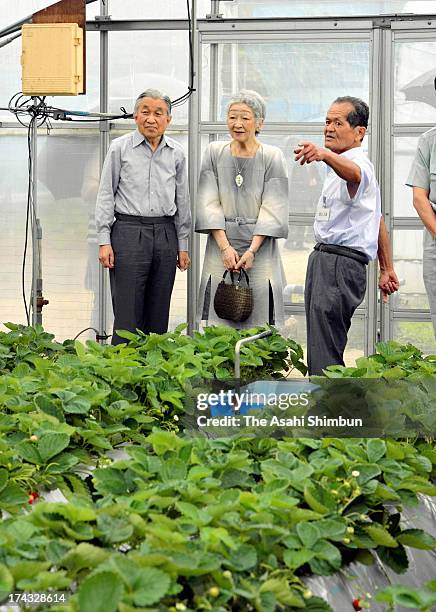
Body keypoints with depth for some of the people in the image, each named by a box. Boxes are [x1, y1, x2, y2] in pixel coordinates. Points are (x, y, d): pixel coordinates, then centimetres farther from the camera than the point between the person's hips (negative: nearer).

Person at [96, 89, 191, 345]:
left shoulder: (176, 153, 10)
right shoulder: (120, 148, 1)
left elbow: (183, 201, 14)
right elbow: (106, 196, 2)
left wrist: (183, 246, 11)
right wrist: (104, 240, -5)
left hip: (165, 235, 3)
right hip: (129, 232, -3)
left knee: (159, 313, 7)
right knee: (127, 312, -6)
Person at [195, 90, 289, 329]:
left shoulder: (272, 157, 1)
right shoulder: (214, 152, 6)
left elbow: (272, 209, -3)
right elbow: (209, 203, 1)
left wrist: (252, 250, -13)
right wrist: (225, 246, -10)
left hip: (260, 246, -1)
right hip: (221, 243, 2)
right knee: (217, 324, -1)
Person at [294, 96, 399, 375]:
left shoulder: (358, 163, -11)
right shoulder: (341, 165, 23)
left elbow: (353, 173, -40)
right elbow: (378, 219, 28)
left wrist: (325, 154, -60)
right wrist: (387, 269, 30)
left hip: (340, 266, -11)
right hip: (324, 259, 11)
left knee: (325, 357, -17)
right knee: (320, 350, 12)